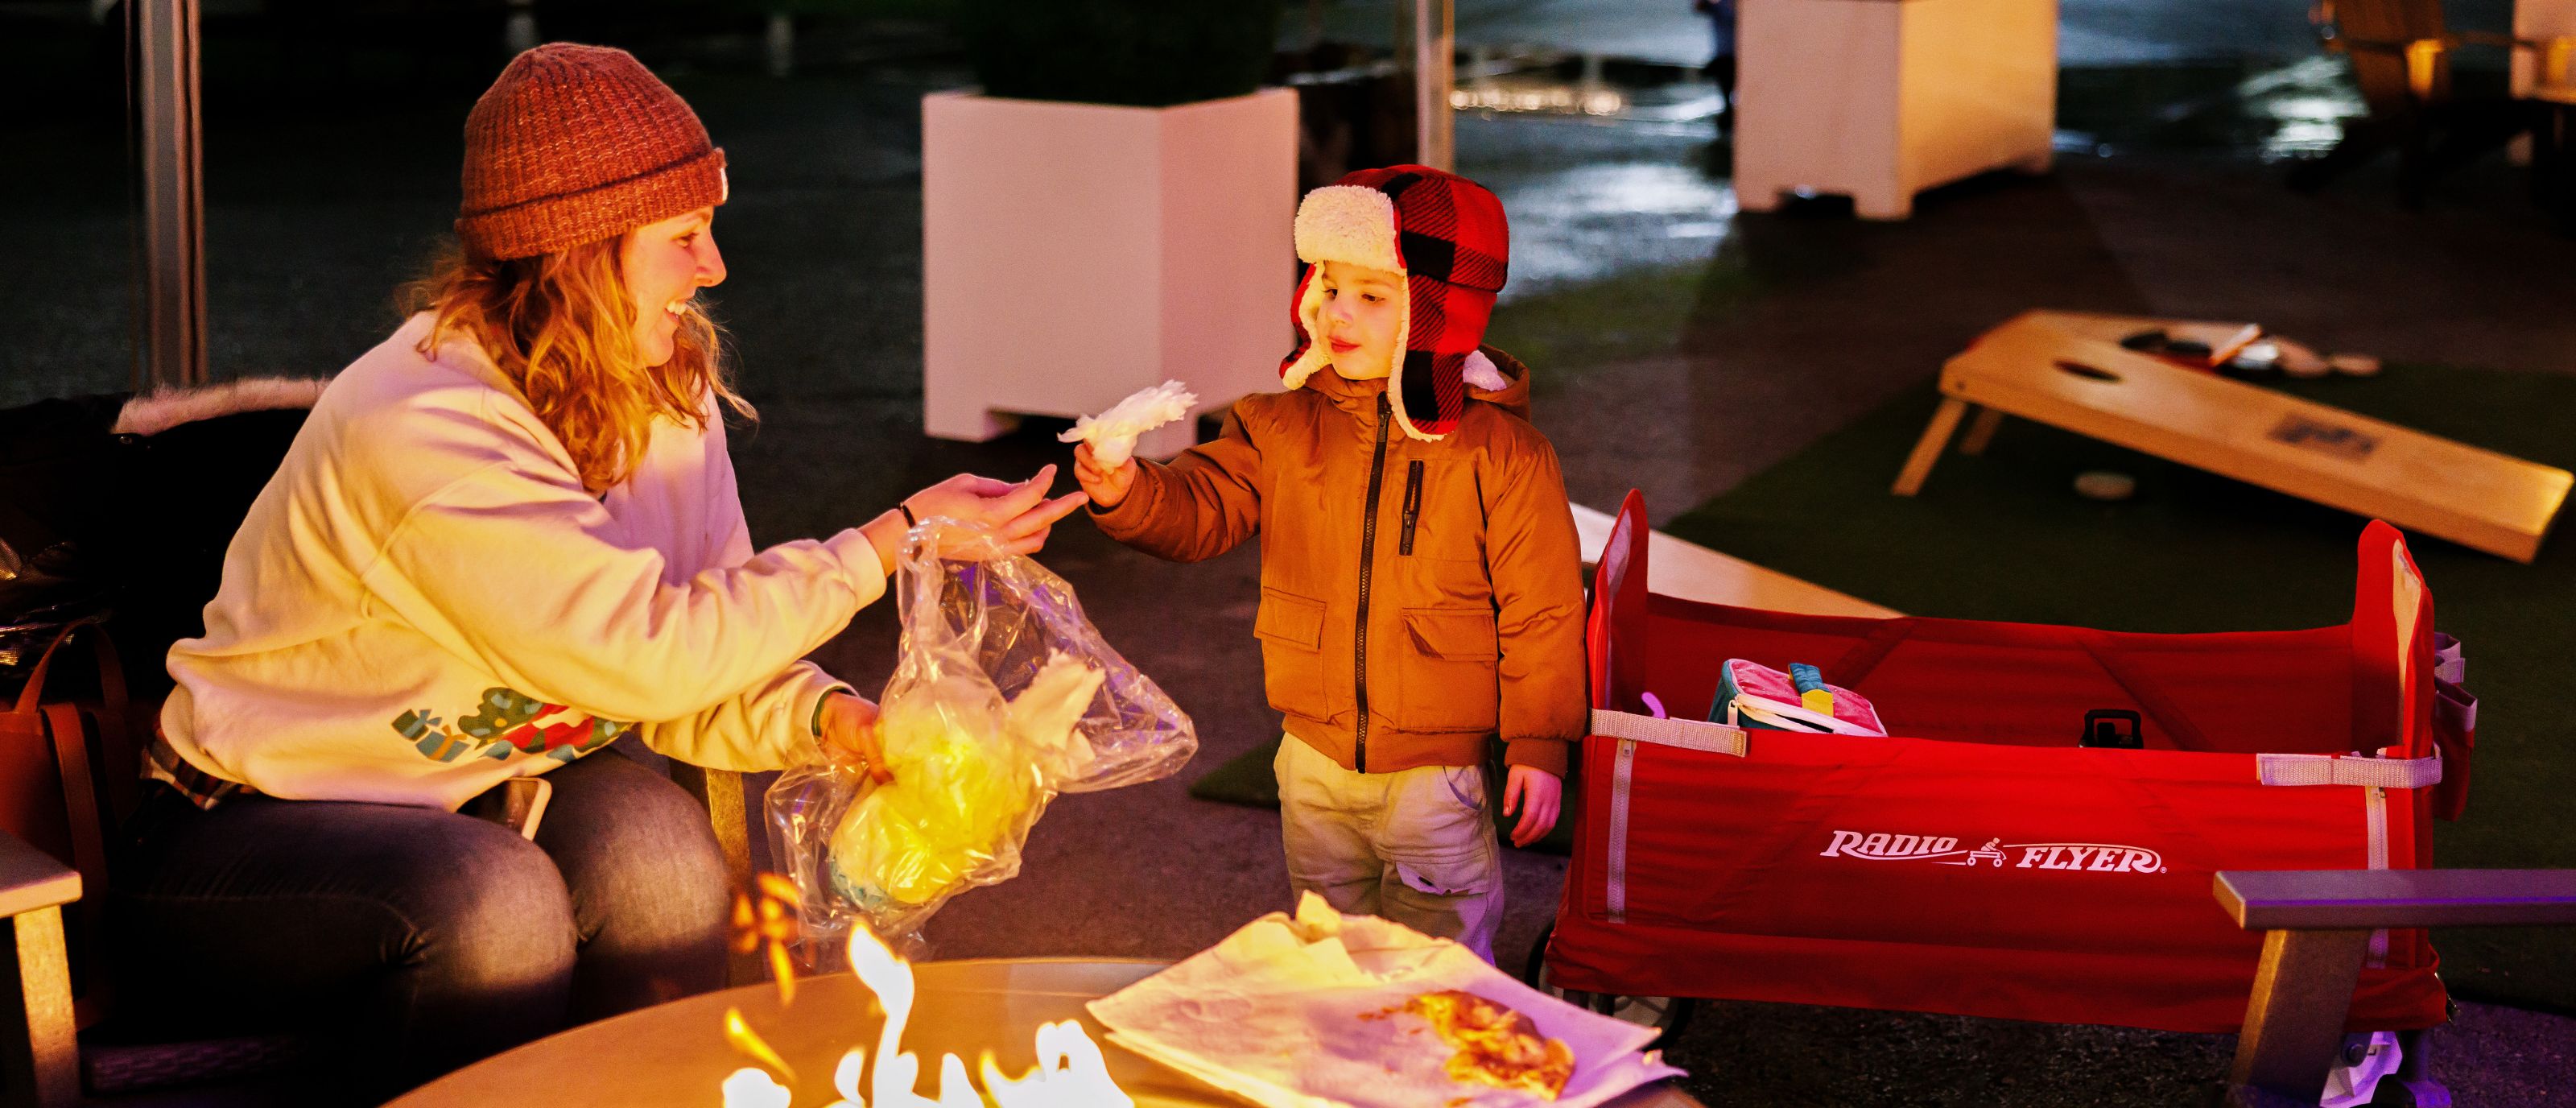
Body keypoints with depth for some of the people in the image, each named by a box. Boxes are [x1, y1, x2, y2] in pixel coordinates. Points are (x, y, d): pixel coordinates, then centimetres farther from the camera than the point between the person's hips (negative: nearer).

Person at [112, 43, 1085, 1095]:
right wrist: (888, 543, -23)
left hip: (480, 793, 6)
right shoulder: (418, 430, -26)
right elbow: (643, 656, -28)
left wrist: (832, 721, -23)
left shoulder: (668, 395, 0)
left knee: (656, 843, -24)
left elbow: (705, 676, -2)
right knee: (495, 901, -34)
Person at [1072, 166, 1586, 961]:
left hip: (1437, 769, -4)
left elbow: (1540, 612, -9)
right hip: (1316, 761, 4)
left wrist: (1540, 745, -9)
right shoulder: (1283, 427, -1)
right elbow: (1205, 506, -8)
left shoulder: (1501, 453, -12)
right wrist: (1130, 494, -29)